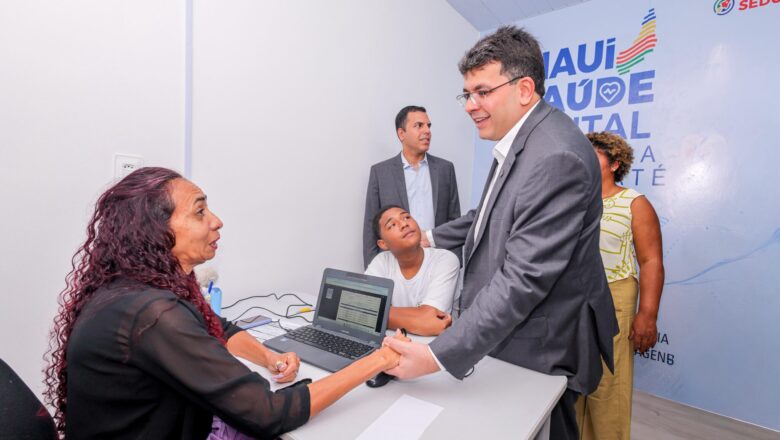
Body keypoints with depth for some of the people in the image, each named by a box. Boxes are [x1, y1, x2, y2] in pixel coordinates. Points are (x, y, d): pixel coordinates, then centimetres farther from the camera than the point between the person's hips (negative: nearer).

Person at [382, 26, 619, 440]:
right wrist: (433, 237, 27)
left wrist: (437, 356, -29)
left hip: (539, 347, -9)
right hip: (507, 327, 9)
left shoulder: (556, 157, -27)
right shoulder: (520, 141, 4)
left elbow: (523, 279, -31)